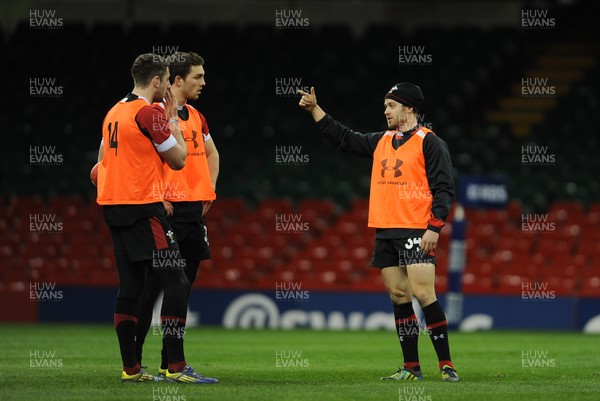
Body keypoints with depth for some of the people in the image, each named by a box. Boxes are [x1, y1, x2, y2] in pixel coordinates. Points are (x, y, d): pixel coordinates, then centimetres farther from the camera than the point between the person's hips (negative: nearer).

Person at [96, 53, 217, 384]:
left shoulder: (114, 111, 14)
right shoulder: (150, 113, -12)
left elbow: (103, 159, 23)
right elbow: (178, 159, -4)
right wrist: (173, 119, 6)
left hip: (112, 206, 9)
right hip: (142, 207, -9)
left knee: (129, 287, 10)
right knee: (176, 283, -8)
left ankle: (130, 368, 9)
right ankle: (176, 366, -14)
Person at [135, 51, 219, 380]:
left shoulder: (195, 116, 15)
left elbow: (211, 153, 32)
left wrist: (209, 190, 19)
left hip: (194, 211, 8)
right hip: (168, 209, -8)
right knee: (152, 286, -7)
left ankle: (170, 362, 14)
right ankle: (133, 361, -4)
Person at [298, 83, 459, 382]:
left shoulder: (429, 143, -4)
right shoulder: (381, 142, 16)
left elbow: (444, 188, -9)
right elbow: (344, 138, 26)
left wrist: (434, 227, -17)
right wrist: (314, 109, 21)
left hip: (415, 232, -7)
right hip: (385, 232, 7)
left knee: (423, 294, -13)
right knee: (398, 296, 6)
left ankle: (446, 365, -10)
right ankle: (411, 368, 9)